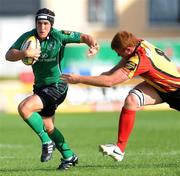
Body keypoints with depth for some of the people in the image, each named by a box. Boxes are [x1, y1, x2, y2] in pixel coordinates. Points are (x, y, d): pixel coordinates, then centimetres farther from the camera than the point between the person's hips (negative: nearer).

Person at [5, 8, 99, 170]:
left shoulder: (59, 35, -16)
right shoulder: (28, 37, -8)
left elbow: (83, 37, -5)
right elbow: (9, 55, -18)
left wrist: (93, 45, -27)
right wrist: (25, 53, -38)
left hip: (57, 85, -6)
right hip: (41, 86, 6)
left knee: (24, 108, -25)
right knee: (48, 127, 16)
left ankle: (47, 141, -9)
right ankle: (69, 156, 35)